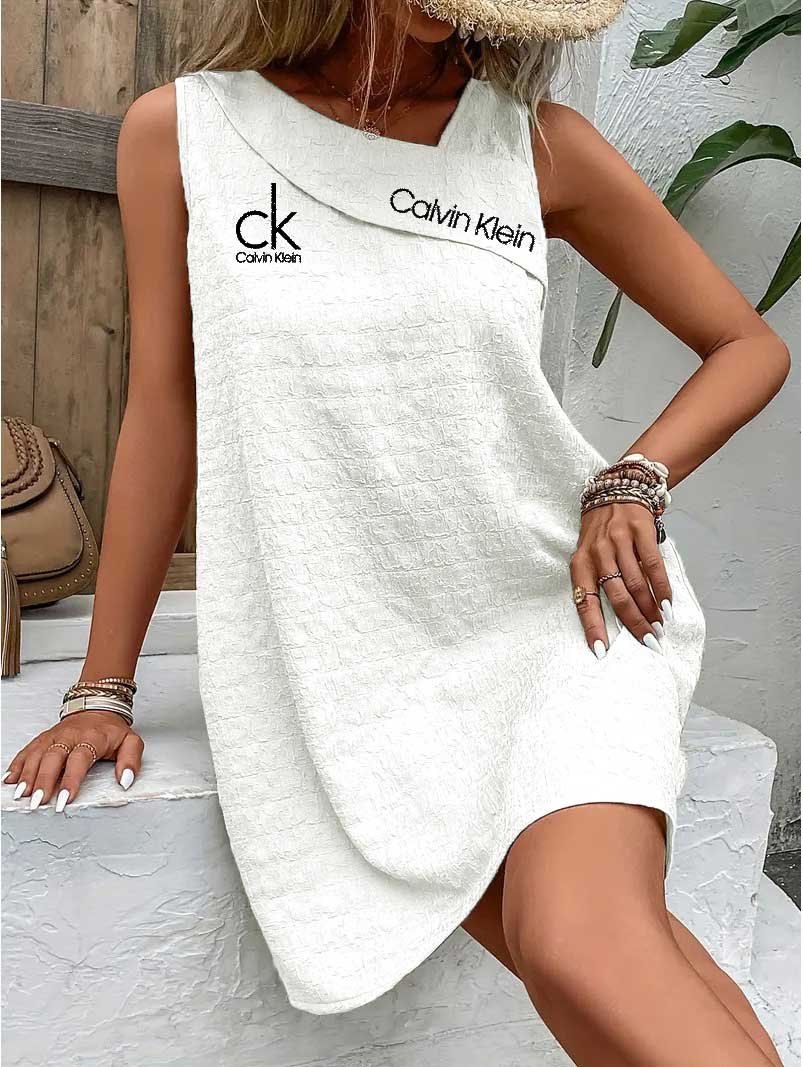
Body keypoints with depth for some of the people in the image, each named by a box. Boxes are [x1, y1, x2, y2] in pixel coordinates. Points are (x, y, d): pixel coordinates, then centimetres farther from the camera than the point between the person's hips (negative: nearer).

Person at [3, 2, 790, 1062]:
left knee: (582, 944, -25)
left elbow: (751, 346, 10)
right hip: (356, 653, 1)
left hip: (560, 608, 0)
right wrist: (103, 689, 7)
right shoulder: (180, 131, 2)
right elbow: (164, 414, 5)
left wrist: (631, 483, -9)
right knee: (591, 969, -16)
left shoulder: (542, 142, 2)